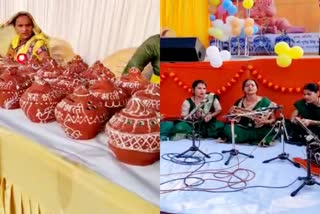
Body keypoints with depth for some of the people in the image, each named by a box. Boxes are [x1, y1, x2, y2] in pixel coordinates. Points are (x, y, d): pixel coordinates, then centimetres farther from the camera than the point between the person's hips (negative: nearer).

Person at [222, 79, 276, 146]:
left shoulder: (265, 102, -1)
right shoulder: (239, 103, 5)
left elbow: (273, 119, 0)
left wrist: (264, 121, -20)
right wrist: (232, 112, -10)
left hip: (259, 131, -1)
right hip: (242, 130, 1)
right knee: (227, 128, -26)